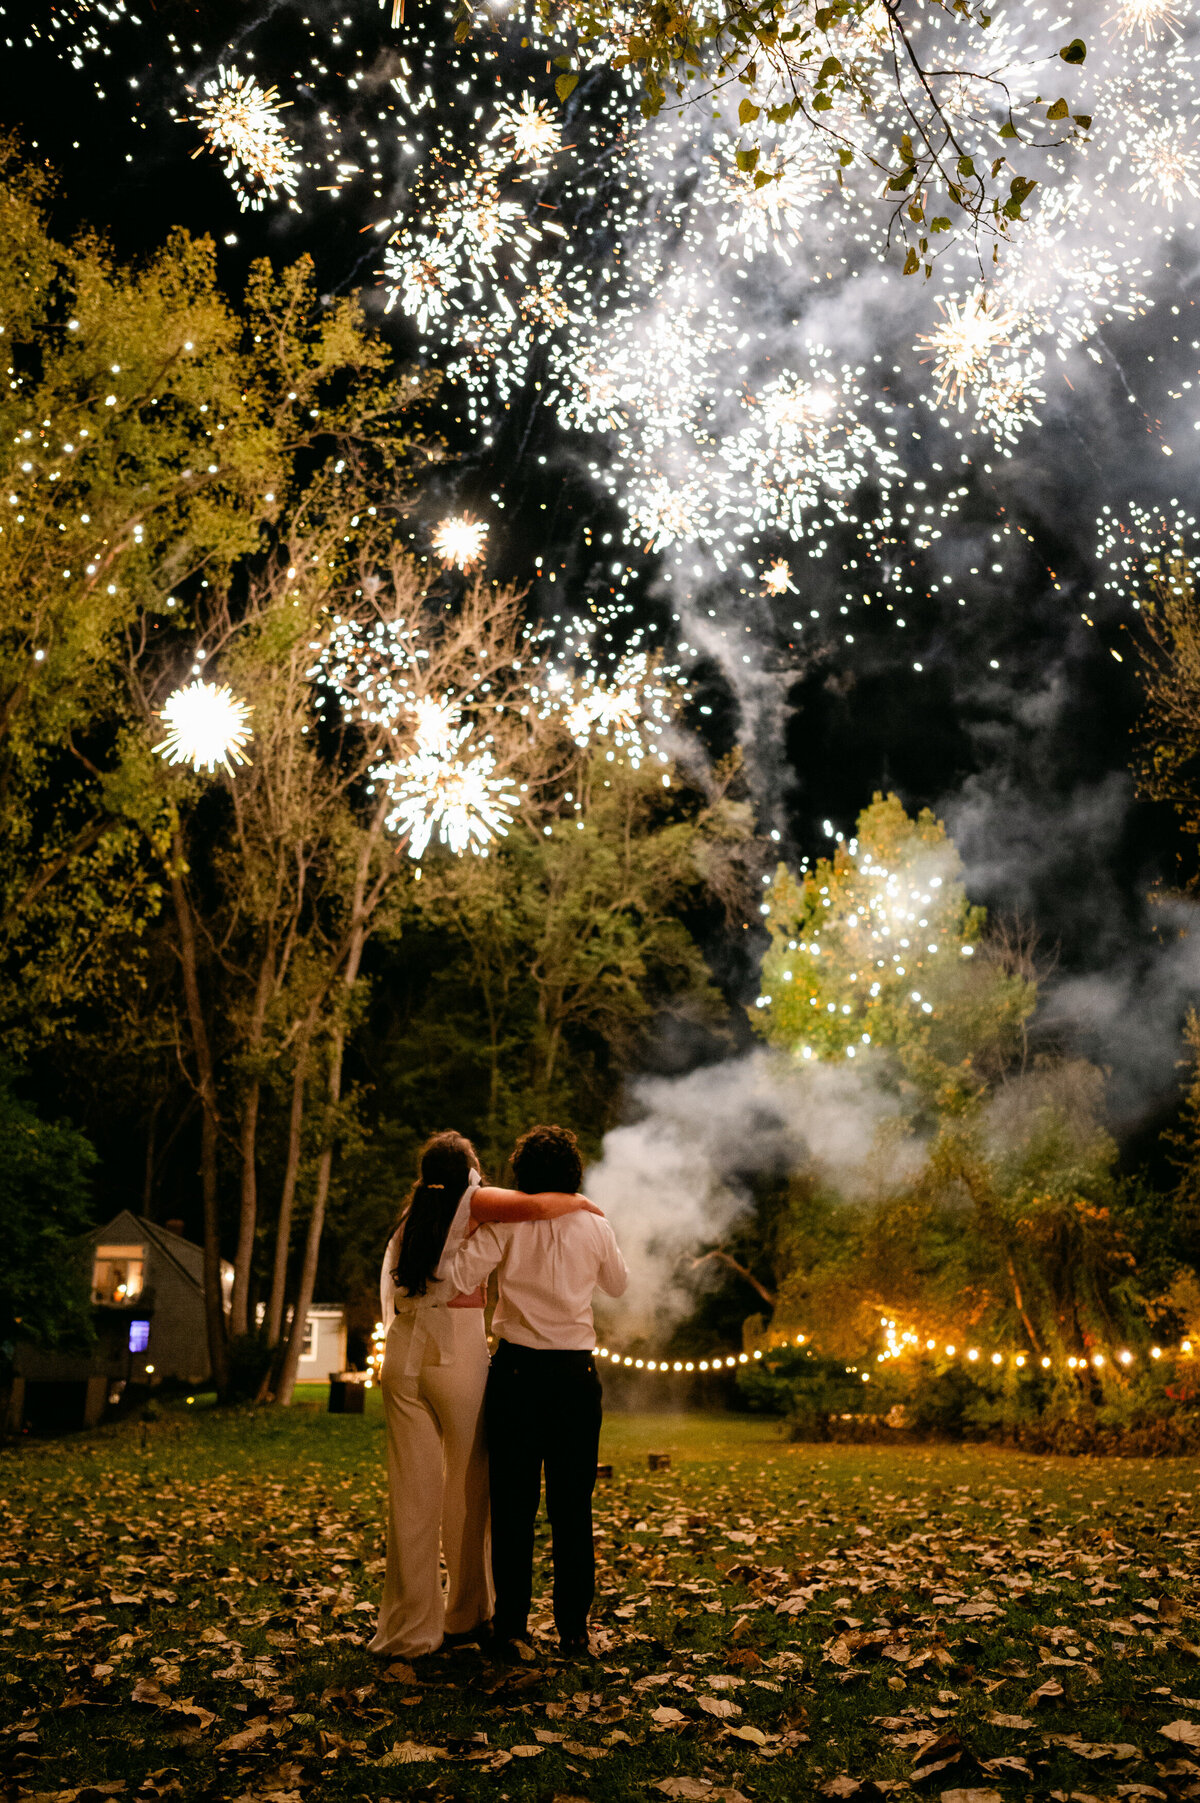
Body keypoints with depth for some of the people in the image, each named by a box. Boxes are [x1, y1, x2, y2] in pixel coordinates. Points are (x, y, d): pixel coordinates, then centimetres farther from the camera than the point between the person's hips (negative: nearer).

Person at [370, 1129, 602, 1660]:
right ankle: (466, 1613, 24)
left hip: (403, 1352, 5)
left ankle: (410, 1627, 9)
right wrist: (579, 1202, 1)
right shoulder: (472, 1201, -1)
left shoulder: (413, 1210, 17)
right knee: (466, 1487, 11)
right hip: (459, 1352, -5)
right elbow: (535, 1206, -16)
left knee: (412, 1491, 7)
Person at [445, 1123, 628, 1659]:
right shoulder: (595, 1226, 1)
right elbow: (618, 1284, 18)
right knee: (572, 1506, 8)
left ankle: (510, 1624, 15)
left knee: (512, 1503, 8)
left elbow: (459, 1276, -14)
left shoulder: (506, 1222, -6)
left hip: (517, 1370, -1)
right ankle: (573, 1629, 13)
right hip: (576, 1373, 1)